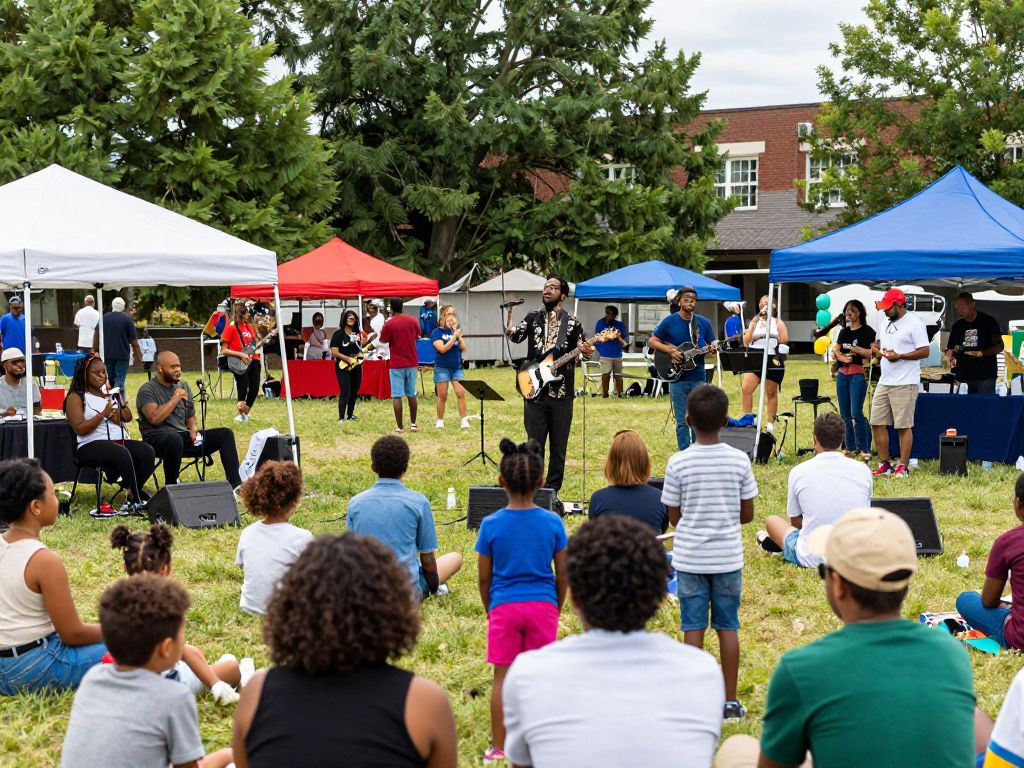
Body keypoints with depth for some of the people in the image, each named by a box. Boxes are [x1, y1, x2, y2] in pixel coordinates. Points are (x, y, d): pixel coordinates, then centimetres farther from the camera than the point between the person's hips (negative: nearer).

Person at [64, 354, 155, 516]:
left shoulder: (111, 392, 25)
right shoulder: (76, 397, 6)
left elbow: (127, 417, 13)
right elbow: (79, 429, -8)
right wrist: (103, 414, -15)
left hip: (120, 441, 6)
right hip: (91, 446, -6)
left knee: (147, 452, -24)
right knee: (122, 454, -37)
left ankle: (132, 496, -14)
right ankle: (138, 499, -30)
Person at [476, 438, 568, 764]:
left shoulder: (491, 524, -9)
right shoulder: (553, 522, -7)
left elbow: (484, 578, -2)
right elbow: (562, 574, 0)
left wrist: (489, 610, 14)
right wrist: (556, 609, 15)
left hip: (504, 606, -1)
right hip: (543, 605, 1)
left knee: (502, 677, 9)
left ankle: (498, 747, 16)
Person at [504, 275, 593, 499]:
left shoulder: (572, 323, 4)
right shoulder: (533, 317, 8)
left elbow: (582, 349, 4)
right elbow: (514, 336, 1)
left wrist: (586, 351, -19)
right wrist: (508, 315, -17)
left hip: (561, 393, 0)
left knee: (558, 448, 5)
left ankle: (552, 492, 15)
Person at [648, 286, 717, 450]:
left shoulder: (704, 323, 4)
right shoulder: (669, 322, -2)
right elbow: (652, 341, 1)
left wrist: (712, 350, -14)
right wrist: (670, 350, -13)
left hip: (698, 378, 2)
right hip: (677, 378, -2)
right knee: (682, 421, 2)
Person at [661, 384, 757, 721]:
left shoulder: (678, 463, -11)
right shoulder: (739, 460, -7)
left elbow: (673, 516, -3)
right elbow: (747, 514, 0)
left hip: (689, 557, -1)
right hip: (728, 555, 1)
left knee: (693, 628, 6)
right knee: (728, 626, 9)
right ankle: (730, 701, 15)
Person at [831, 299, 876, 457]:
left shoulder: (867, 331, -2)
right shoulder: (844, 332, 18)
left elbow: (871, 353, -12)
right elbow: (835, 350, 6)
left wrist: (854, 349, -15)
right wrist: (842, 357, -13)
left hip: (858, 374, -7)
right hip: (842, 373, 7)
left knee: (856, 413, -13)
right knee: (845, 414, 7)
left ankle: (865, 449, -7)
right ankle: (850, 448, 14)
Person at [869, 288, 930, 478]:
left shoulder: (914, 324, -9)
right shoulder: (886, 323, 16)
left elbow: (924, 352, -14)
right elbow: (878, 341, 29)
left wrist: (899, 356, -20)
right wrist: (875, 347, 5)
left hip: (905, 384, -8)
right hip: (884, 382, 8)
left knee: (904, 426, -3)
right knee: (877, 423, 6)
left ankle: (903, 467, 3)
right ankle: (884, 464, 15)